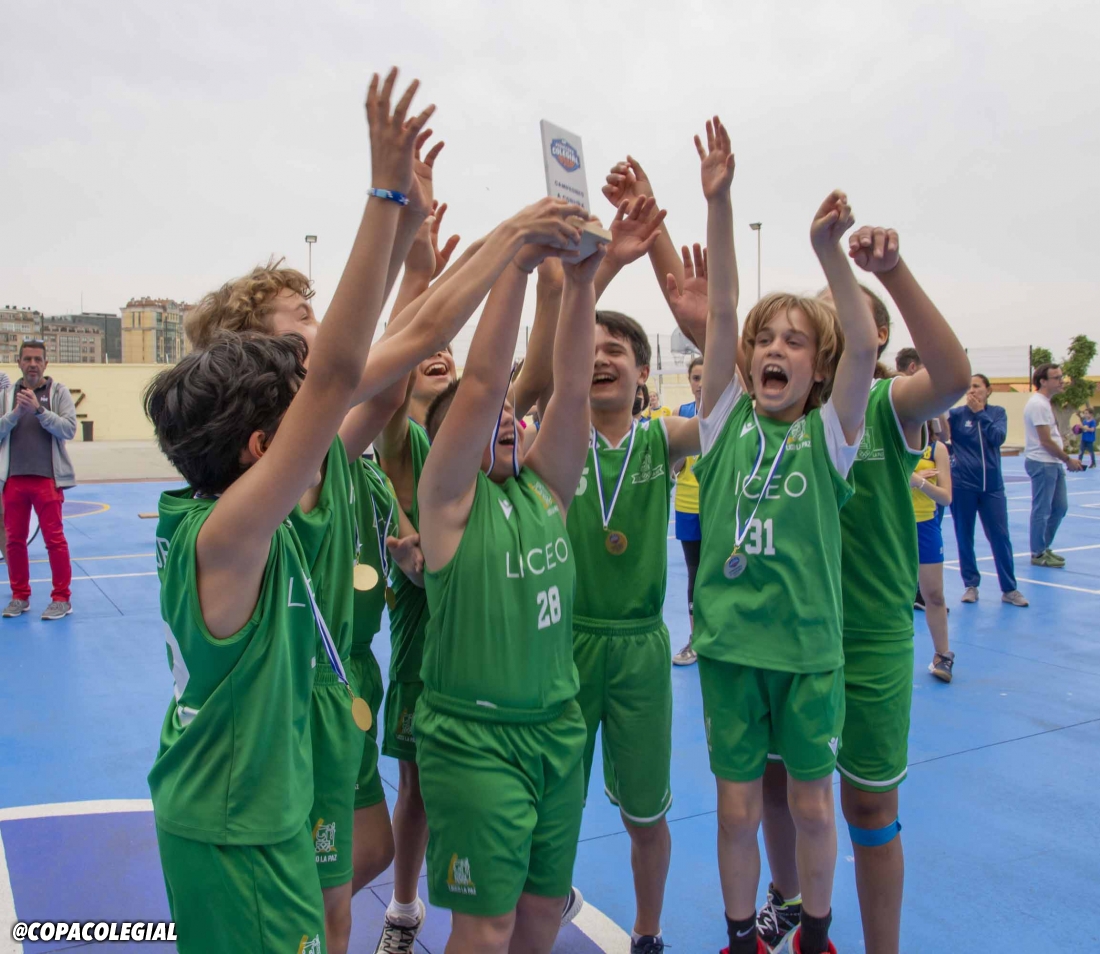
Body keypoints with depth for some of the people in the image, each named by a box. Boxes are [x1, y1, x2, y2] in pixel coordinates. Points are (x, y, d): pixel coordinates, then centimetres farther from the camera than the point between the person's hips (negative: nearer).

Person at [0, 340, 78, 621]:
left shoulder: (58, 392, 1)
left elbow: (69, 429, -10)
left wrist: (39, 410, -19)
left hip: (47, 478, -3)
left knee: (55, 539, 0)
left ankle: (62, 598, 9)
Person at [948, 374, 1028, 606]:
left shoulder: (997, 412, 5)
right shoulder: (957, 413, 0)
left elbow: (998, 437, -11)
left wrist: (980, 413, -11)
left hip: (992, 484, 1)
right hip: (962, 485, -1)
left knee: (1000, 537, 2)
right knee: (964, 538, 5)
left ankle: (1009, 589, 12)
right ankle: (971, 585, 19)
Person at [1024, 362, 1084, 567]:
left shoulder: (1045, 402, 14)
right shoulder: (1038, 404, -17)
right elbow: (1046, 441, -18)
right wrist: (1068, 460, -12)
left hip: (1054, 463, 10)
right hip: (1042, 463, -10)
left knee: (1060, 507, 15)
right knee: (1042, 510, -2)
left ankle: (1044, 547, 26)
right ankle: (1038, 554, 8)